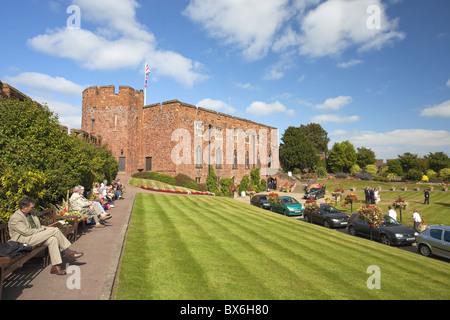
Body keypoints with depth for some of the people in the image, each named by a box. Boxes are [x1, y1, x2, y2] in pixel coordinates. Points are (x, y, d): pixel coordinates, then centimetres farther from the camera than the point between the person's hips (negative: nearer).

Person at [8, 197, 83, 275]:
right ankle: (67, 252, -12)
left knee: (52, 239, -24)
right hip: (25, 240, -8)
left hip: (36, 236, 8)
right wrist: (44, 229, -16)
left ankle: (55, 266, -23)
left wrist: (46, 228, 1)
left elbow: (38, 226, 22)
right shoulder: (14, 218, -12)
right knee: (55, 230, -23)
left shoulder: (32, 213, 14)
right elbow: (27, 232, -19)